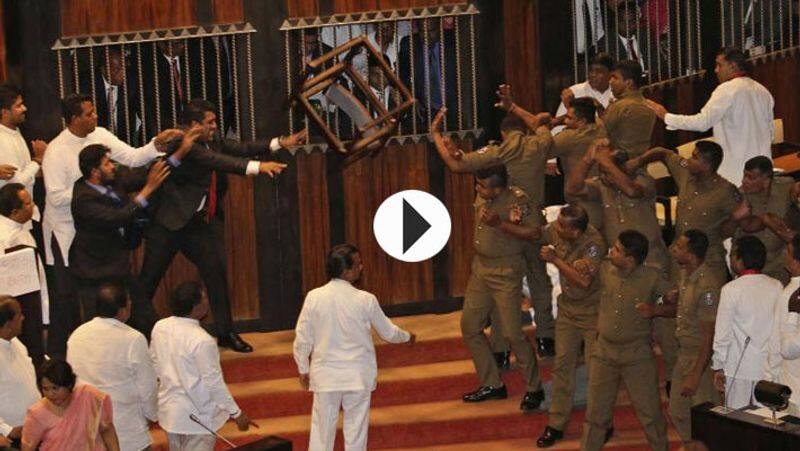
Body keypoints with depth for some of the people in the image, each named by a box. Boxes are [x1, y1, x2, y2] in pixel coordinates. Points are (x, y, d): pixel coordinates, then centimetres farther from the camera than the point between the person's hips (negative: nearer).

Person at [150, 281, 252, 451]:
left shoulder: (160, 328, -8)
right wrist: (236, 413, -11)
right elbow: (214, 383, -22)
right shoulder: (202, 341, -28)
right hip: (197, 415, -7)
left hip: (169, 409, 7)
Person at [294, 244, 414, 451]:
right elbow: (387, 332, 2)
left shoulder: (314, 297, -11)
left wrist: (303, 370, 11)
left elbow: (302, 339, -4)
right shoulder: (365, 300, -12)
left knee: (322, 428, 11)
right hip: (358, 376, -1)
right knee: (356, 428, 12)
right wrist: (407, 337, 24)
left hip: (325, 376, 1)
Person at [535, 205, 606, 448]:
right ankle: (556, 425, 15)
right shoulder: (556, 231, -10)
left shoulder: (594, 243, -27)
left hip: (592, 312, -6)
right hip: (567, 310, 6)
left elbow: (583, 281, -34)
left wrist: (555, 260, -29)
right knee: (562, 365, 7)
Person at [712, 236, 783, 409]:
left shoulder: (731, 290, -11)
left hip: (739, 367, -4)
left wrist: (718, 368, -1)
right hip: (770, 368, 4)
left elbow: (722, 334, -9)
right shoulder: (777, 288, 0)